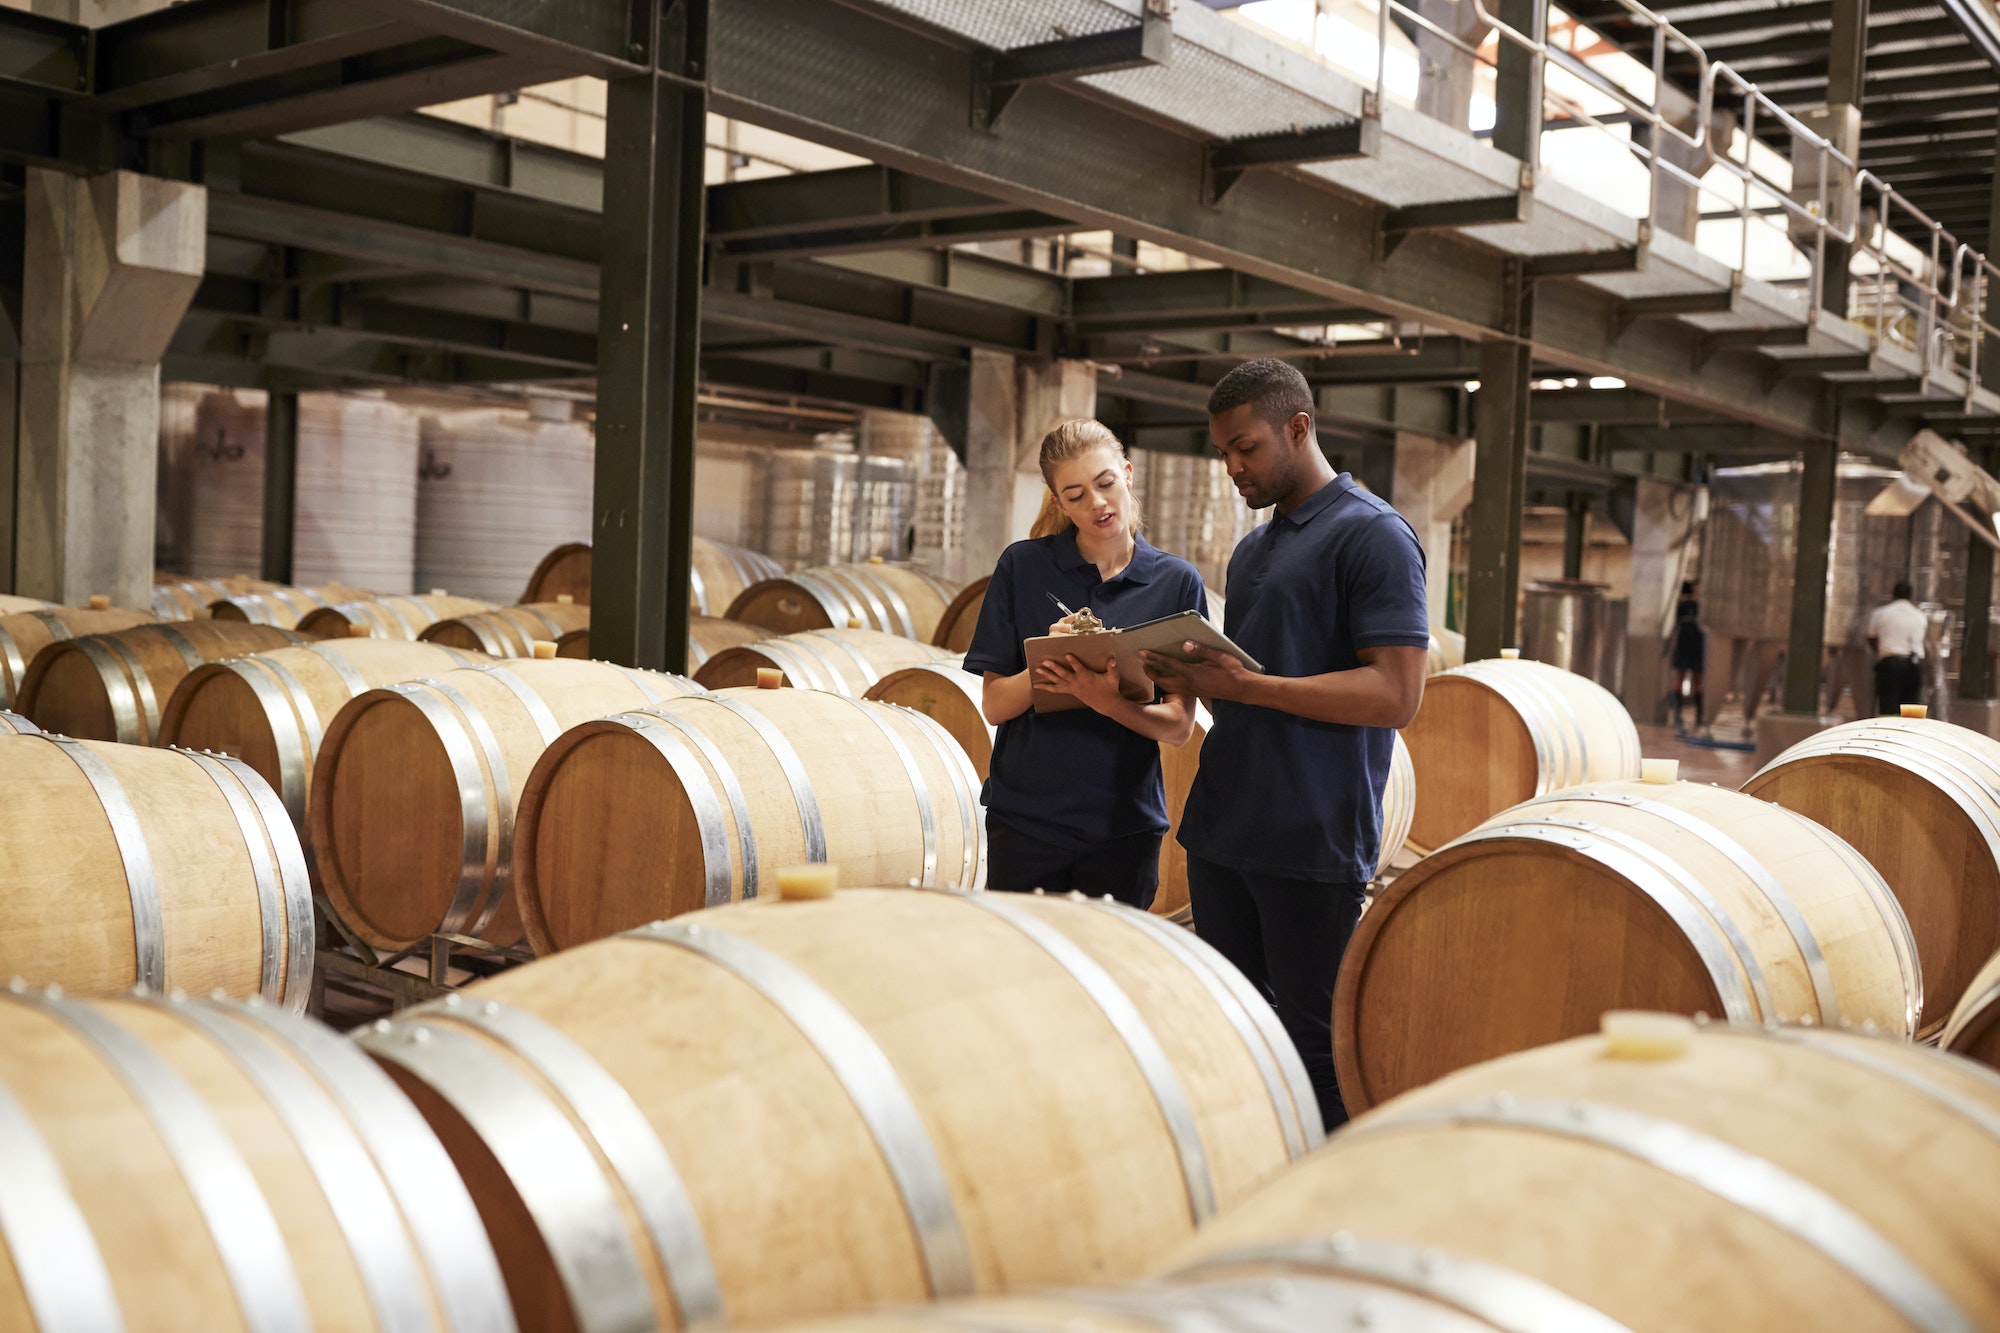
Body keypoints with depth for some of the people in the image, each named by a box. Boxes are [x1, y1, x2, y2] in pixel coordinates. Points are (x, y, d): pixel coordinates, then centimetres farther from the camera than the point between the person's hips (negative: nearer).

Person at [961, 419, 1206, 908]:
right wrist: (1046, 665, -23)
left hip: (1125, 826, 1)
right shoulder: (1023, 566, -2)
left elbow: (1179, 725, -5)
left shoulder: (1177, 581, -1)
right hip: (1025, 821, 0)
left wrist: (1110, 702, -24)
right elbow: (994, 704, -4)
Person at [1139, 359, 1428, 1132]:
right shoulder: (1251, 551, 18)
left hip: (1314, 844, -8)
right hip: (1221, 833, 8)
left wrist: (1247, 686, -20)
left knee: (1314, 1047, 2)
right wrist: (1189, 678, 0)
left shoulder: (1373, 535, -7)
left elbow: (1395, 694, -16)